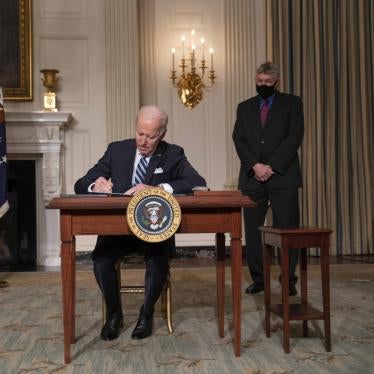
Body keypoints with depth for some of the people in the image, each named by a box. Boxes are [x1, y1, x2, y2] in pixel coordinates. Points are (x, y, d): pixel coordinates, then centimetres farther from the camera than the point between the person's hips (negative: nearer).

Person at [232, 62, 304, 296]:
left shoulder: (292, 103, 8)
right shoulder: (245, 107, 16)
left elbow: (295, 136, -3)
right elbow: (238, 140, 6)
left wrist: (272, 166, -11)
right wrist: (255, 166, -10)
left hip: (283, 176, -2)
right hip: (252, 177, 3)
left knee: (287, 229, -2)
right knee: (252, 230, 1)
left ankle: (289, 280, 8)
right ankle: (258, 279, 10)